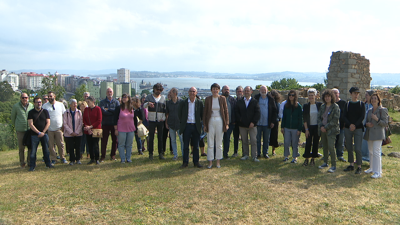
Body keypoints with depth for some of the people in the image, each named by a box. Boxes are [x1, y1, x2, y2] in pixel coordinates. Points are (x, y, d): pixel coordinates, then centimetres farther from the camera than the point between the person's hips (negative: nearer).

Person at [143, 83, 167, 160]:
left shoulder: (163, 98, 10)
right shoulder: (149, 97, 4)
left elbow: (165, 109, 11)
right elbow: (143, 106, -9)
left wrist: (163, 118, -2)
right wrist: (148, 103, -32)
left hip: (160, 121, 2)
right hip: (152, 120, -1)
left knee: (160, 138, 4)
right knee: (151, 138, 2)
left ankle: (161, 153, 10)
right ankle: (150, 153, 10)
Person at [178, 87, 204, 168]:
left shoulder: (200, 103, 3)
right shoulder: (183, 103, 2)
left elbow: (202, 114, 8)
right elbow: (179, 114, 9)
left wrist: (202, 123, 2)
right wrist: (182, 122, 5)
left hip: (196, 126, 1)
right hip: (186, 126, 0)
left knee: (196, 146, 7)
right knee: (185, 145, 4)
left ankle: (196, 162, 17)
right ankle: (185, 162, 13)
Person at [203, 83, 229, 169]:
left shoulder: (222, 99, 3)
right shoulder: (208, 99, 2)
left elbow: (226, 111, 5)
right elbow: (205, 112, 5)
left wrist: (227, 123, 0)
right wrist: (204, 124, 0)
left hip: (220, 121, 0)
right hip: (211, 121, 0)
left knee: (219, 143, 6)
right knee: (210, 143, 1)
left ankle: (218, 161, 15)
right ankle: (210, 162, 9)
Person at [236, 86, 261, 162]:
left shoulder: (255, 102, 4)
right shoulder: (239, 102, 10)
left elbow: (257, 113, -3)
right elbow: (236, 112, 7)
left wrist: (253, 122, -12)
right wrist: (240, 120, -7)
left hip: (252, 125, -2)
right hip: (242, 125, 2)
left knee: (254, 141, -4)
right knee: (244, 141, 9)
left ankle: (254, 156, 0)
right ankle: (245, 155, 19)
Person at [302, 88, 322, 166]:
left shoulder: (319, 105, 0)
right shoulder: (305, 106, -1)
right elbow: (304, 119, -3)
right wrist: (306, 129, -7)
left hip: (317, 127, 1)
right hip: (309, 127, -1)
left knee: (315, 143, 6)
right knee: (308, 143, -4)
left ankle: (313, 159, 17)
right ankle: (306, 159, 8)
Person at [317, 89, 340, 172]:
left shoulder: (335, 107, -5)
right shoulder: (322, 106, 12)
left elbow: (335, 120, -10)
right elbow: (319, 117, 11)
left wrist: (326, 127, -13)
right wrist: (321, 126, -5)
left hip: (331, 130, -6)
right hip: (322, 129, 6)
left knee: (331, 146, -12)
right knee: (324, 146, 11)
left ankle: (333, 166, -4)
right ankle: (325, 162, 23)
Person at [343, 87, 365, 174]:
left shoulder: (361, 104, 4)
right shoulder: (347, 104, 7)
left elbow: (362, 117, -4)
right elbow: (344, 116, 0)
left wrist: (355, 125, -15)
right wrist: (350, 124, -15)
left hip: (358, 128, -2)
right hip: (348, 128, 2)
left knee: (357, 149, -8)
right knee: (349, 148, 8)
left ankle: (359, 167, 3)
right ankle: (351, 165, 21)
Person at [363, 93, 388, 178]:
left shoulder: (383, 110, -3)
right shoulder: (369, 111, 15)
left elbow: (385, 123, -6)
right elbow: (366, 121, 22)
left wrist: (377, 119, -22)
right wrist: (367, 124, -1)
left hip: (378, 134, -6)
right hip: (369, 134, 6)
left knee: (376, 152, -12)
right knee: (371, 151, 13)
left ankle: (378, 172, -10)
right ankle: (372, 168, 26)